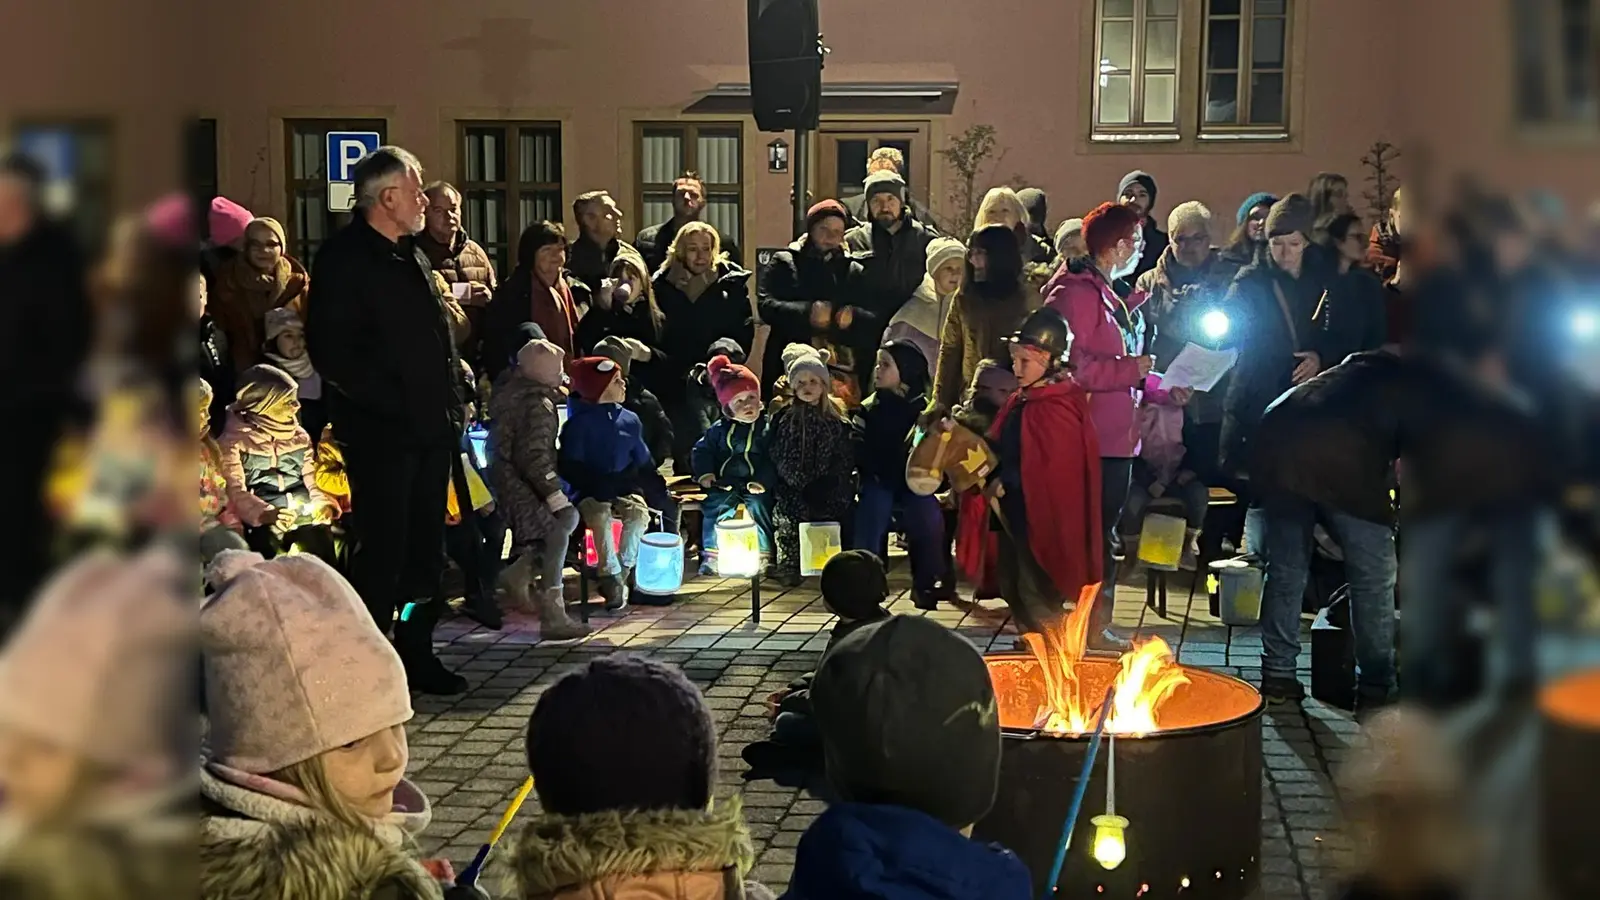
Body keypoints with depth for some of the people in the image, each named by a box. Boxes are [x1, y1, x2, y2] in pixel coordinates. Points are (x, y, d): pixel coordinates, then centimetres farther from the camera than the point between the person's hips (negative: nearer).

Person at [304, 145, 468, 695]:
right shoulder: (344, 258, -10)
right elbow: (329, 349, -16)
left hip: (430, 427, 8)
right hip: (380, 431, -8)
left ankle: (416, 653, 24)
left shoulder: (412, 258, 17)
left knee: (425, 548, 13)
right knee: (381, 552, -4)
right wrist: (390, 401, -18)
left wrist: (452, 402, 10)